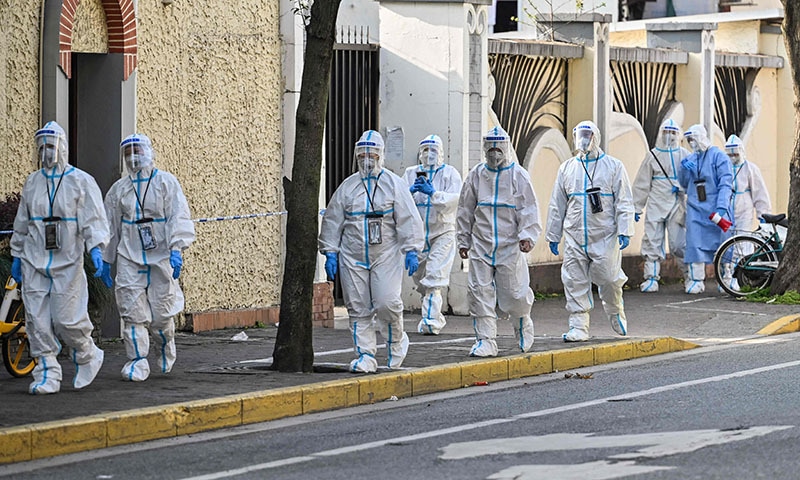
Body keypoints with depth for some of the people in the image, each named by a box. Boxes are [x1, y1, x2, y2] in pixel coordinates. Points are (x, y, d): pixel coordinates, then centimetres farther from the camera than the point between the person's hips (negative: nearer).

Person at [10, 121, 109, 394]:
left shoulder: (81, 182, -1)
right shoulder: (32, 183, 14)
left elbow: (94, 220, -8)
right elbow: (22, 223, 22)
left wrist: (96, 248, -23)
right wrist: (17, 256, 20)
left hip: (68, 262, -5)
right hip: (34, 262, 5)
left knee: (66, 318, -7)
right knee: (38, 321, -2)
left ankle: (87, 357, 19)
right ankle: (47, 374, 3)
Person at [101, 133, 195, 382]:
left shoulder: (166, 182, 1)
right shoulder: (119, 189, 12)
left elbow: (178, 217, -7)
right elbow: (111, 226, 18)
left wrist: (177, 249, -19)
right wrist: (105, 259, 17)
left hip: (161, 256, -3)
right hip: (129, 257, 3)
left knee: (161, 313, 0)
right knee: (132, 312, -7)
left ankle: (166, 350, 29)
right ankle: (137, 361, -1)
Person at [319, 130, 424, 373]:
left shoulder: (394, 184, 3)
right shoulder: (347, 187, 9)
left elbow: (408, 219, 0)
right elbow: (332, 221, 13)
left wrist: (411, 250, -8)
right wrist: (330, 253, 6)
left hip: (386, 255, -3)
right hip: (352, 257, 3)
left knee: (387, 302, -14)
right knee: (358, 308, 0)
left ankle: (397, 340, 12)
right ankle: (365, 355, 7)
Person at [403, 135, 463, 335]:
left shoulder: (450, 173, 0)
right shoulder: (411, 173, 10)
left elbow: (455, 200, -15)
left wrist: (432, 193, -28)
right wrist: (411, 191, -20)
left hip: (442, 233, -5)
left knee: (434, 279, -16)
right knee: (420, 279, 11)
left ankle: (431, 322, -20)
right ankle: (435, 318, 26)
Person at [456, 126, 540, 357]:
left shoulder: (518, 175, -1)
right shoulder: (476, 175, 8)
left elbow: (529, 210, -4)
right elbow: (465, 210, 15)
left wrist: (527, 235, -18)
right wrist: (464, 241, 15)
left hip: (510, 245, -3)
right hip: (481, 245, 3)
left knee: (514, 294, 0)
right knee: (480, 293, -4)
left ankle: (523, 326, 30)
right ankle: (485, 341, 1)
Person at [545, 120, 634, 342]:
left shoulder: (613, 166, 4)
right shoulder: (567, 168, 13)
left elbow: (624, 202, 1)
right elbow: (557, 205, 17)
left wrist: (624, 231, -9)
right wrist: (553, 236, 14)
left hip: (605, 236, -3)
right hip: (575, 236, 3)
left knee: (608, 278, -4)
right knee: (575, 282, -2)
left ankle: (616, 313, 23)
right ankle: (579, 327, 3)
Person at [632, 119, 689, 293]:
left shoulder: (684, 155, 8)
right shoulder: (652, 155, 10)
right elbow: (642, 184, 11)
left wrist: (681, 187, -10)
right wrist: (636, 207, 9)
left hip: (676, 205, -1)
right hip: (655, 205, 1)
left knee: (678, 244, -5)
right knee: (652, 243, -2)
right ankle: (651, 278, 2)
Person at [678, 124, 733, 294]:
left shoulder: (718, 156, -5)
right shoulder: (690, 158, 12)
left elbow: (725, 184, -11)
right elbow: (684, 184, 19)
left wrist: (721, 207, -22)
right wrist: (684, 170, -2)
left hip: (716, 209, -4)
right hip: (696, 208, 4)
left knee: (721, 242, 0)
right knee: (695, 244, -3)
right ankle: (695, 279, 1)